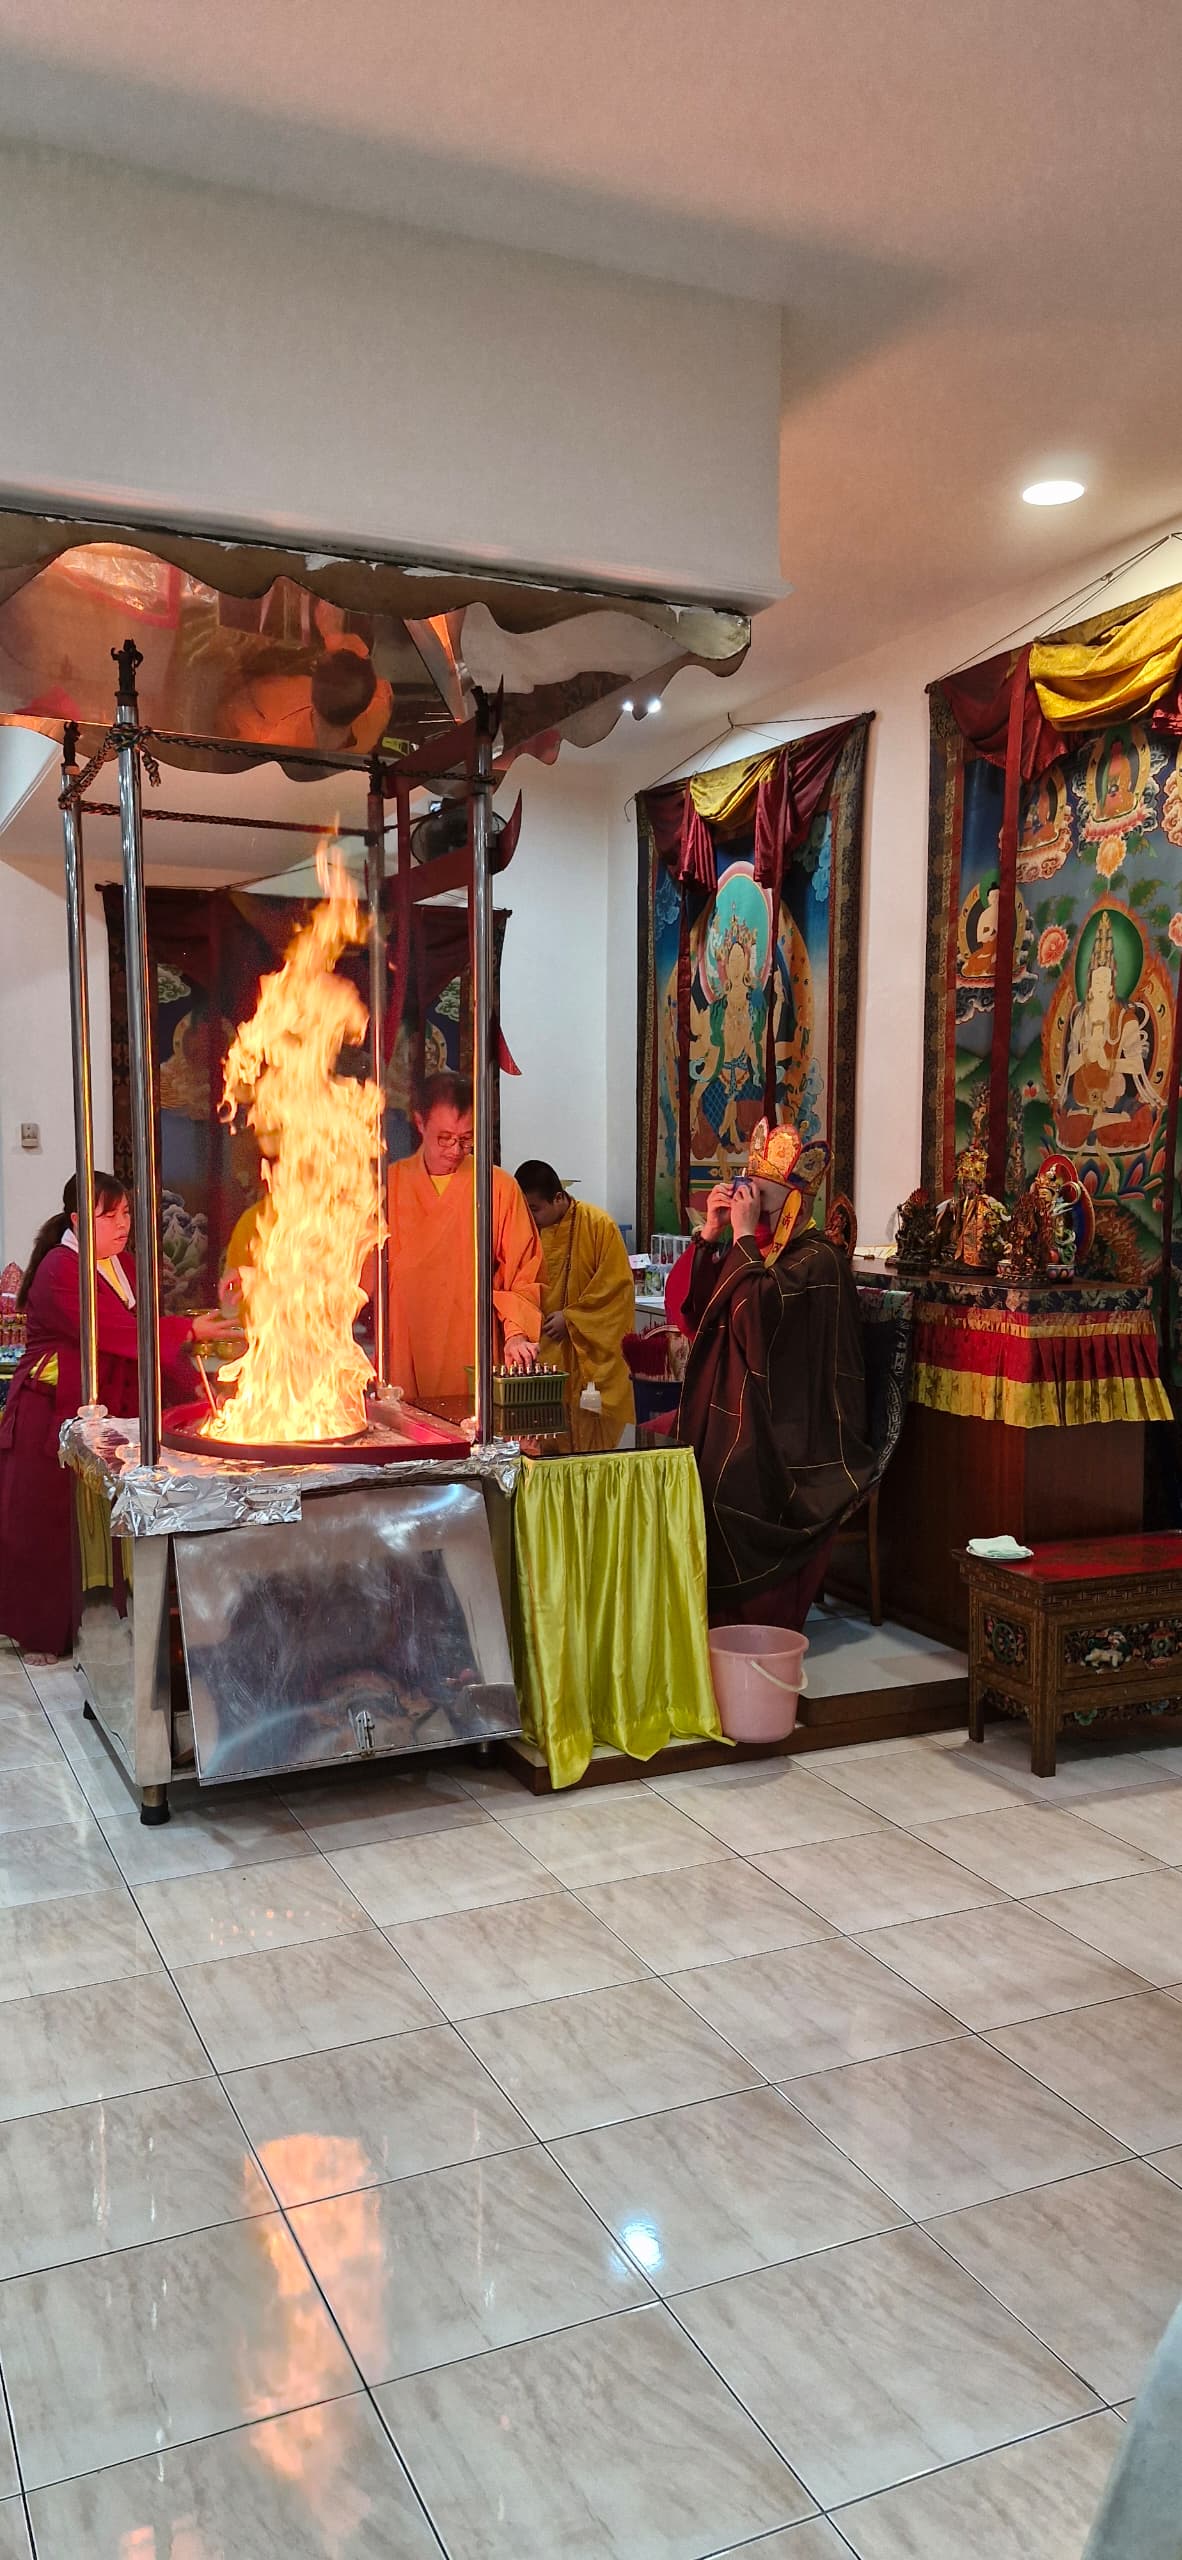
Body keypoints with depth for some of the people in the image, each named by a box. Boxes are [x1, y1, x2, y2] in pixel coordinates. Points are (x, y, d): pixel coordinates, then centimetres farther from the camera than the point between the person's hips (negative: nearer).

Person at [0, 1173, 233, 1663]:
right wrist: (190, 1330, -25)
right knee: (46, 1524, 3)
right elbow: (115, 1333, -25)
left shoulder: (125, 1266, 11)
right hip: (50, 1415, -7)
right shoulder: (58, 1270, -15)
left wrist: (192, 1386, -8)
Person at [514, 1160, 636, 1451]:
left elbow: (618, 1285, -10)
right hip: (545, 1351, 4)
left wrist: (571, 1318, -13)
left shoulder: (599, 1226, -9)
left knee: (591, 1435, 0)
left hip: (591, 1351, -4)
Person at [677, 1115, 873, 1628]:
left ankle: (750, 1620, -10)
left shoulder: (817, 1259, -9)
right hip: (734, 1411, 8)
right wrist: (711, 1233, -1)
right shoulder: (752, 1251, 15)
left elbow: (757, 1313, -25)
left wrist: (744, 1235, -17)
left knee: (723, 1483, -28)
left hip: (788, 1428, -8)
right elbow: (695, 1311, 6)